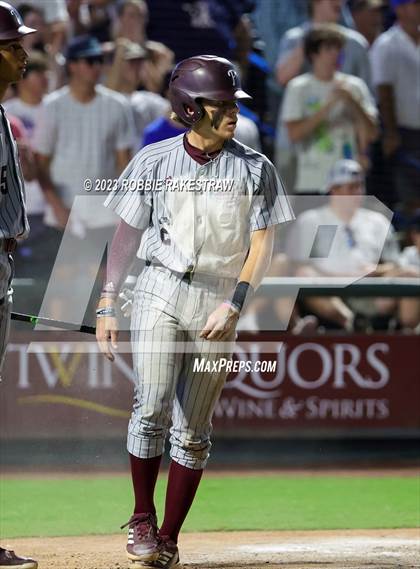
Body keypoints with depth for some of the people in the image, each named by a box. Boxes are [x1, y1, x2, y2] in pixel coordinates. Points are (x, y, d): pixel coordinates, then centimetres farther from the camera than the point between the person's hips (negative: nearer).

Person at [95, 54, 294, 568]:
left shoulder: (254, 169, 2)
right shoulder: (154, 161, 2)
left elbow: (261, 245, 0)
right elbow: (127, 234, 7)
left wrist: (234, 305, -12)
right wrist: (107, 304, 3)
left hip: (218, 301, 1)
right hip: (158, 291, -1)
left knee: (193, 430, 3)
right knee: (152, 409, -16)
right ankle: (141, 519, 2)